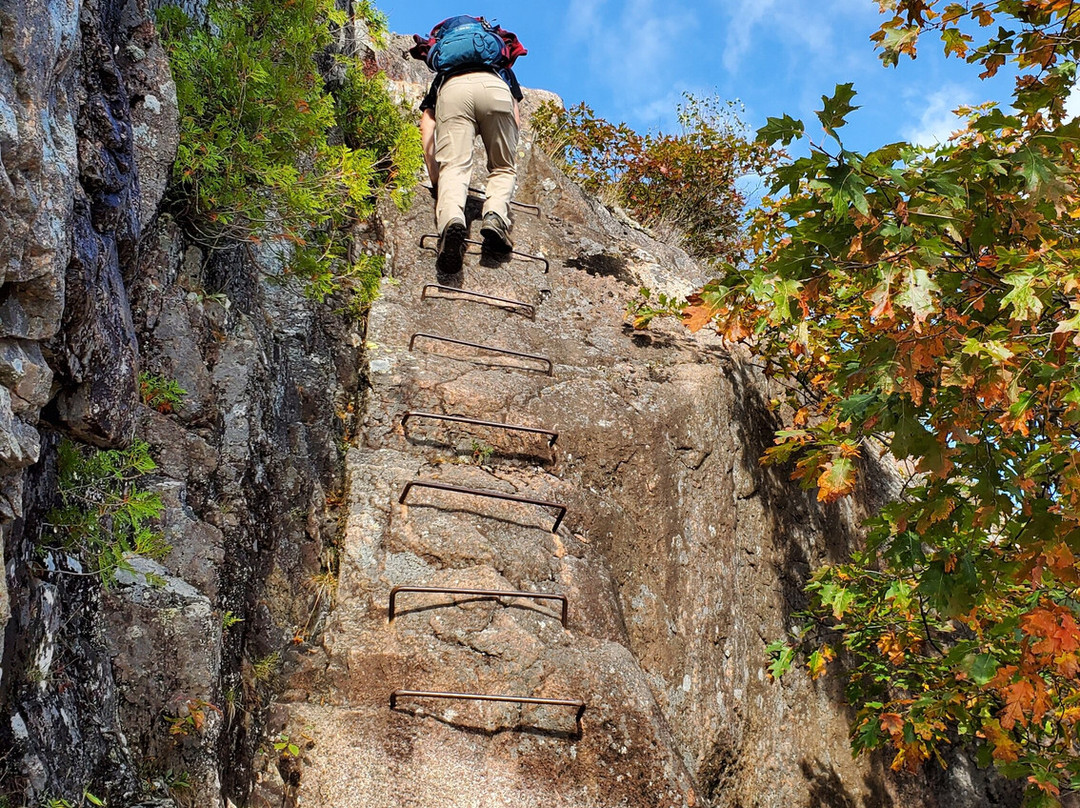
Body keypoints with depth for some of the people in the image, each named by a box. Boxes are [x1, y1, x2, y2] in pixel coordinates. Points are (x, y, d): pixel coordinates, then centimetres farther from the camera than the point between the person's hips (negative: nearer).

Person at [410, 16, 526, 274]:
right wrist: (508, 162, 39)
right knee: (503, 168, 13)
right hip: (495, 88, 0)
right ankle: (495, 216, -17)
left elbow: (427, 138, 24)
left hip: (453, 89, 0)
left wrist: (436, 182, 27)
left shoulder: (441, 79, 40)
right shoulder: (503, 70, 44)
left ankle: (452, 220, -41)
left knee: (454, 167, -9)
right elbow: (516, 121, 29)